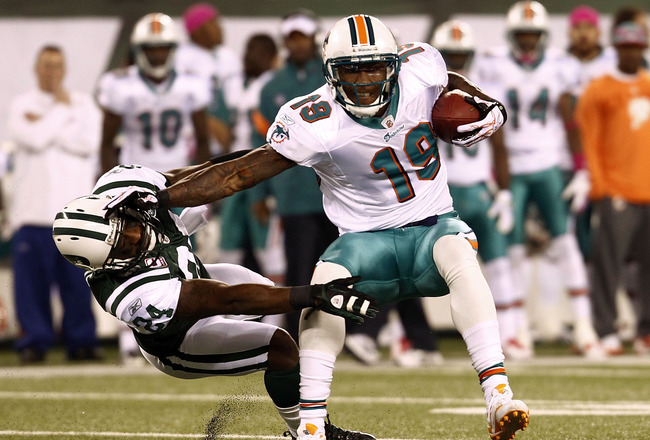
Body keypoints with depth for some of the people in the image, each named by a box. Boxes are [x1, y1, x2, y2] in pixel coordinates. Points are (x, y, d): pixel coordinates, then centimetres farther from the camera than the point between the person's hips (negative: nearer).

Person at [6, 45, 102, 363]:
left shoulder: (83, 104, 13)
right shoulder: (22, 106, 8)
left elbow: (88, 143, -4)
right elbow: (34, 140, -11)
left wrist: (45, 124, -4)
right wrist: (62, 110, -1)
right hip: (34, 206, -1)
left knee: (77, 277, 0)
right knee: (32, 278, -3)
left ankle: (81, 340, 4)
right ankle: (34, 341, 3)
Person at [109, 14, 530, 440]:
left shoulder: (420, 71, -7)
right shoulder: (317, 123, -16)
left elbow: (450, 81, 20)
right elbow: (241, 173, -15)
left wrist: (489, 107, -1)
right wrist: (161, 197, -22)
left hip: (432, 227, 1)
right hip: (368, 240, -1)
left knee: (458, 253, -34)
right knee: (326, 280, -33)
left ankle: (498, 398, -39)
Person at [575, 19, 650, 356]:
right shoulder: (598, 91, 0)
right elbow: (589, 144, -2)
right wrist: (602, 189, -9)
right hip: (616, 193, -5)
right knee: (608, 262, -7)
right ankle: (606, 334, -3)